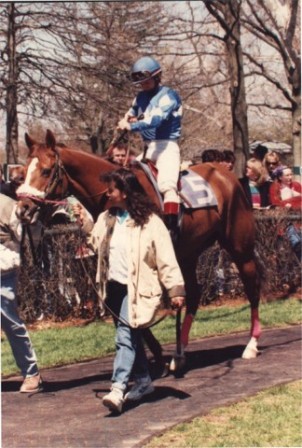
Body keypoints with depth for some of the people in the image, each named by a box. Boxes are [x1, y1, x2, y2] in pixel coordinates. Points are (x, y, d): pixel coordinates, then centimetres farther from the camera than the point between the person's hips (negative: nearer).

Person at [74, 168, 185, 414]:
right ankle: (143, 381, 33)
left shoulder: (150, 222, -14)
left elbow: (166, 260, -15)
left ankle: (118, 389, -23)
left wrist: (176, 290, -20)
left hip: (136, 290, -7)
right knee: (131, 336, 18)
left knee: (125, 337, -16)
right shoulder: (107, 218, 7)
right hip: (113, 287, 7)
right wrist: (84, 222, 12)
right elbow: (97, 242, 25)